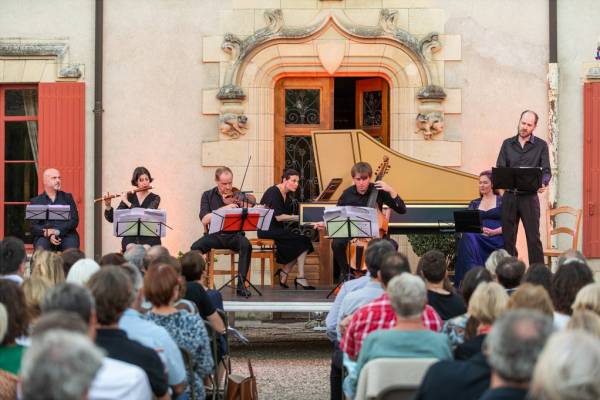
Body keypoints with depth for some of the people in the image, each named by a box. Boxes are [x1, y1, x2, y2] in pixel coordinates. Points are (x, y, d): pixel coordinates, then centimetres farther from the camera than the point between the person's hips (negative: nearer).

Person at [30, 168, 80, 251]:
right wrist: (48, 234, -16)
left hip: (66, 235, 0)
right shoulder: (36, 201, 14)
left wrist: (57, 231, -11)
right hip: (44, 237, 0)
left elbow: (74, 220, 6)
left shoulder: (67, 197, 17)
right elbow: (33, 227, 5)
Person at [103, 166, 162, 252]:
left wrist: (128, 203, -18)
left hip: (149, 239, -1)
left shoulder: (155, 198, 2)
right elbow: (112, 219, 6)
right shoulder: (129, 197, 8)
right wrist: (108, 206, -13)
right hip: (130, 238, 1)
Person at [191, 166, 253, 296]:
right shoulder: (208, 196, 5)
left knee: (246, 245, -33)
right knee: (195, 247, -28)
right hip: (215, 235, 1)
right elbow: (205, 220, -9)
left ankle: (241, 284, -26)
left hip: (235, 235, 0)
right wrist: (223, 209, -20)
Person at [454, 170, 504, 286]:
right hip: (477, 238, 3)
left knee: (470, 238, -36)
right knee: (468, 237, -35)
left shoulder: (501, 201, 10)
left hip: (496, 239, -3)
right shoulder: (474, 203, 23)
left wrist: (493, 232, -16)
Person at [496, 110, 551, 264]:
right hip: (509, 196, 3)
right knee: (508, 238, 6)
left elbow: (546, 171, -2)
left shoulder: (541, 145, 4)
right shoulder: (507, 144, 11)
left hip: (529, 197, -3)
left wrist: (543, 184, -23)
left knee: (533, 238, -6)